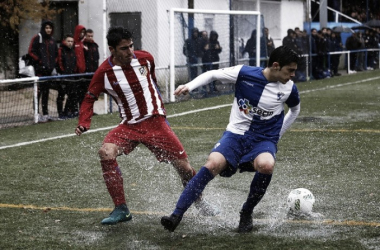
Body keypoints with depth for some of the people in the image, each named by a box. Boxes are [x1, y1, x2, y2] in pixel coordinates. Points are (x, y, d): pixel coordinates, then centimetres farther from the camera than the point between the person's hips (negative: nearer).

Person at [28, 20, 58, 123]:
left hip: (49, 69, 7)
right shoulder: (37, 38, -5)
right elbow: (31, 52, -9)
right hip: (40, 69, -7)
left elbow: (56, 53, 26)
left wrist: (53, 62, 11)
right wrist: (39, 61, -11)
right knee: (39, 90, -12)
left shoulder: (52, 40, 16)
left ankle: (45, 113, 17)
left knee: (46, 91, 12)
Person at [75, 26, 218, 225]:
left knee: (182, 164, -1)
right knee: (106, 152, -27)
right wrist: (84, 123, -16)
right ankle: (121, 209, -17)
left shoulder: (145, 58, -4)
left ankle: (200, 203, 27)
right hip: (129, 125, -1)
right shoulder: (104, 72, -11)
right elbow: (89, 99, -1)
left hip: (155, 121, 1)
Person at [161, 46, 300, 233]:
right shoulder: (245, 73, -10)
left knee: (266, 165, -34)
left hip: (264, 140, 1)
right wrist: (189, 86, -13)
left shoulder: (289, 88, -2)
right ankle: (176, 216, -24)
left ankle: (247, 213, -7)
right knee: (213, 164, -29)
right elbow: (212, 75, 2)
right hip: (236, 134, -1)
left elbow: (295, 110, 20)